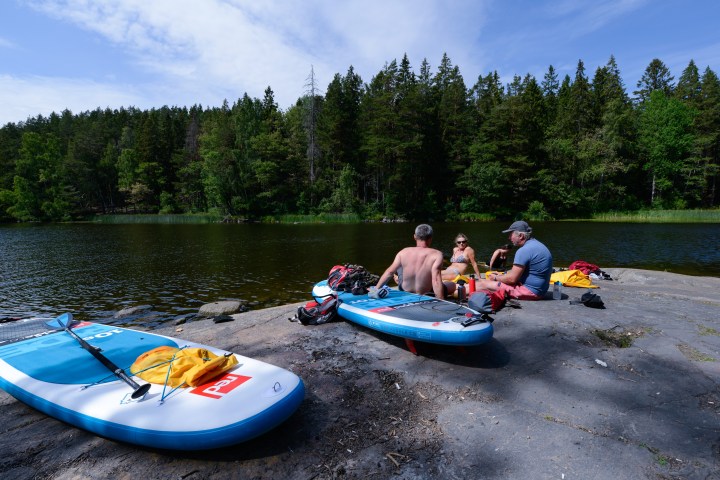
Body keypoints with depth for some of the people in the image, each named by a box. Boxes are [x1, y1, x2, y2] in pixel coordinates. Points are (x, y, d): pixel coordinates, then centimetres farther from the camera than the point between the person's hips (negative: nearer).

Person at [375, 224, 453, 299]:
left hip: (404, 290, 3)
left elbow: (389, 272, -8)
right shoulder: (437, 254, -22)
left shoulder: (404, 252, -13)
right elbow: (436, 281, -29)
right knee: (452, 285, 23)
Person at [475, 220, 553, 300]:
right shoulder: (535, 244, 12)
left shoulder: (524, 250, -21)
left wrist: (496, 278, -2)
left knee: (482, 284, -7)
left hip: (529, 291, -10)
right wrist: (500, 275, 14)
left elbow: (512, 279, -20)